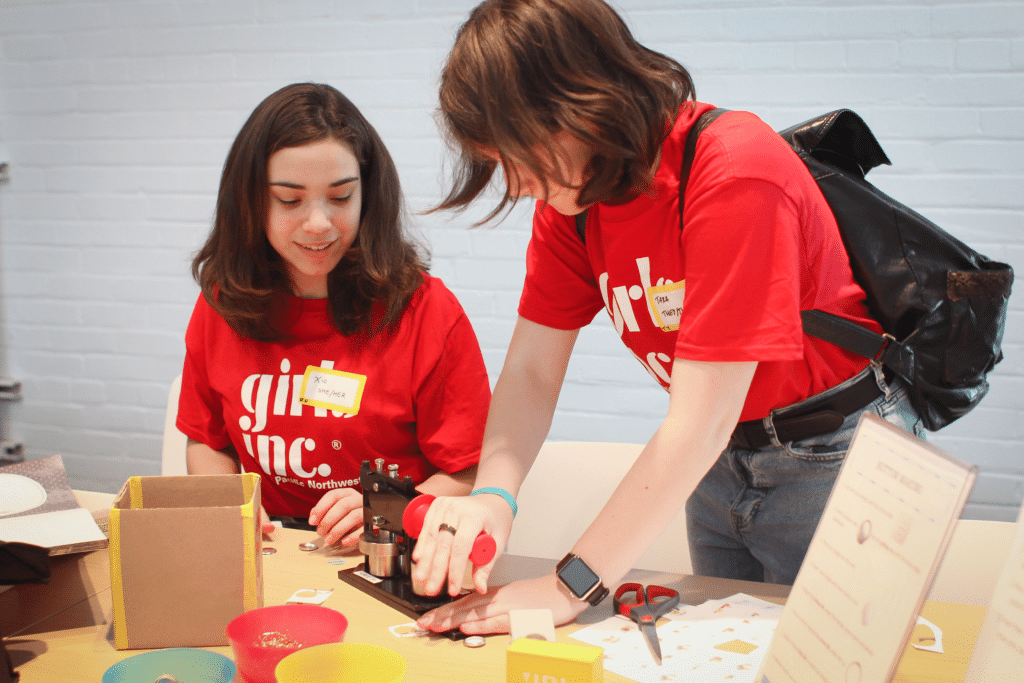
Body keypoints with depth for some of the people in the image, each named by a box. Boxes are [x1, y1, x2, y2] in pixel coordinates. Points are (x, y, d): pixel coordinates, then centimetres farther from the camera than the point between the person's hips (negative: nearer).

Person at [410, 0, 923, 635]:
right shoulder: (572, 189, -7)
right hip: (719, 458, 7)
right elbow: (531, 370, -7)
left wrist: (570, 586, -30)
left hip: (831, 453, -6)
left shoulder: (738, 172, -30)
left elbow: (698, 422, -32)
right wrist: (493, 497, -27)